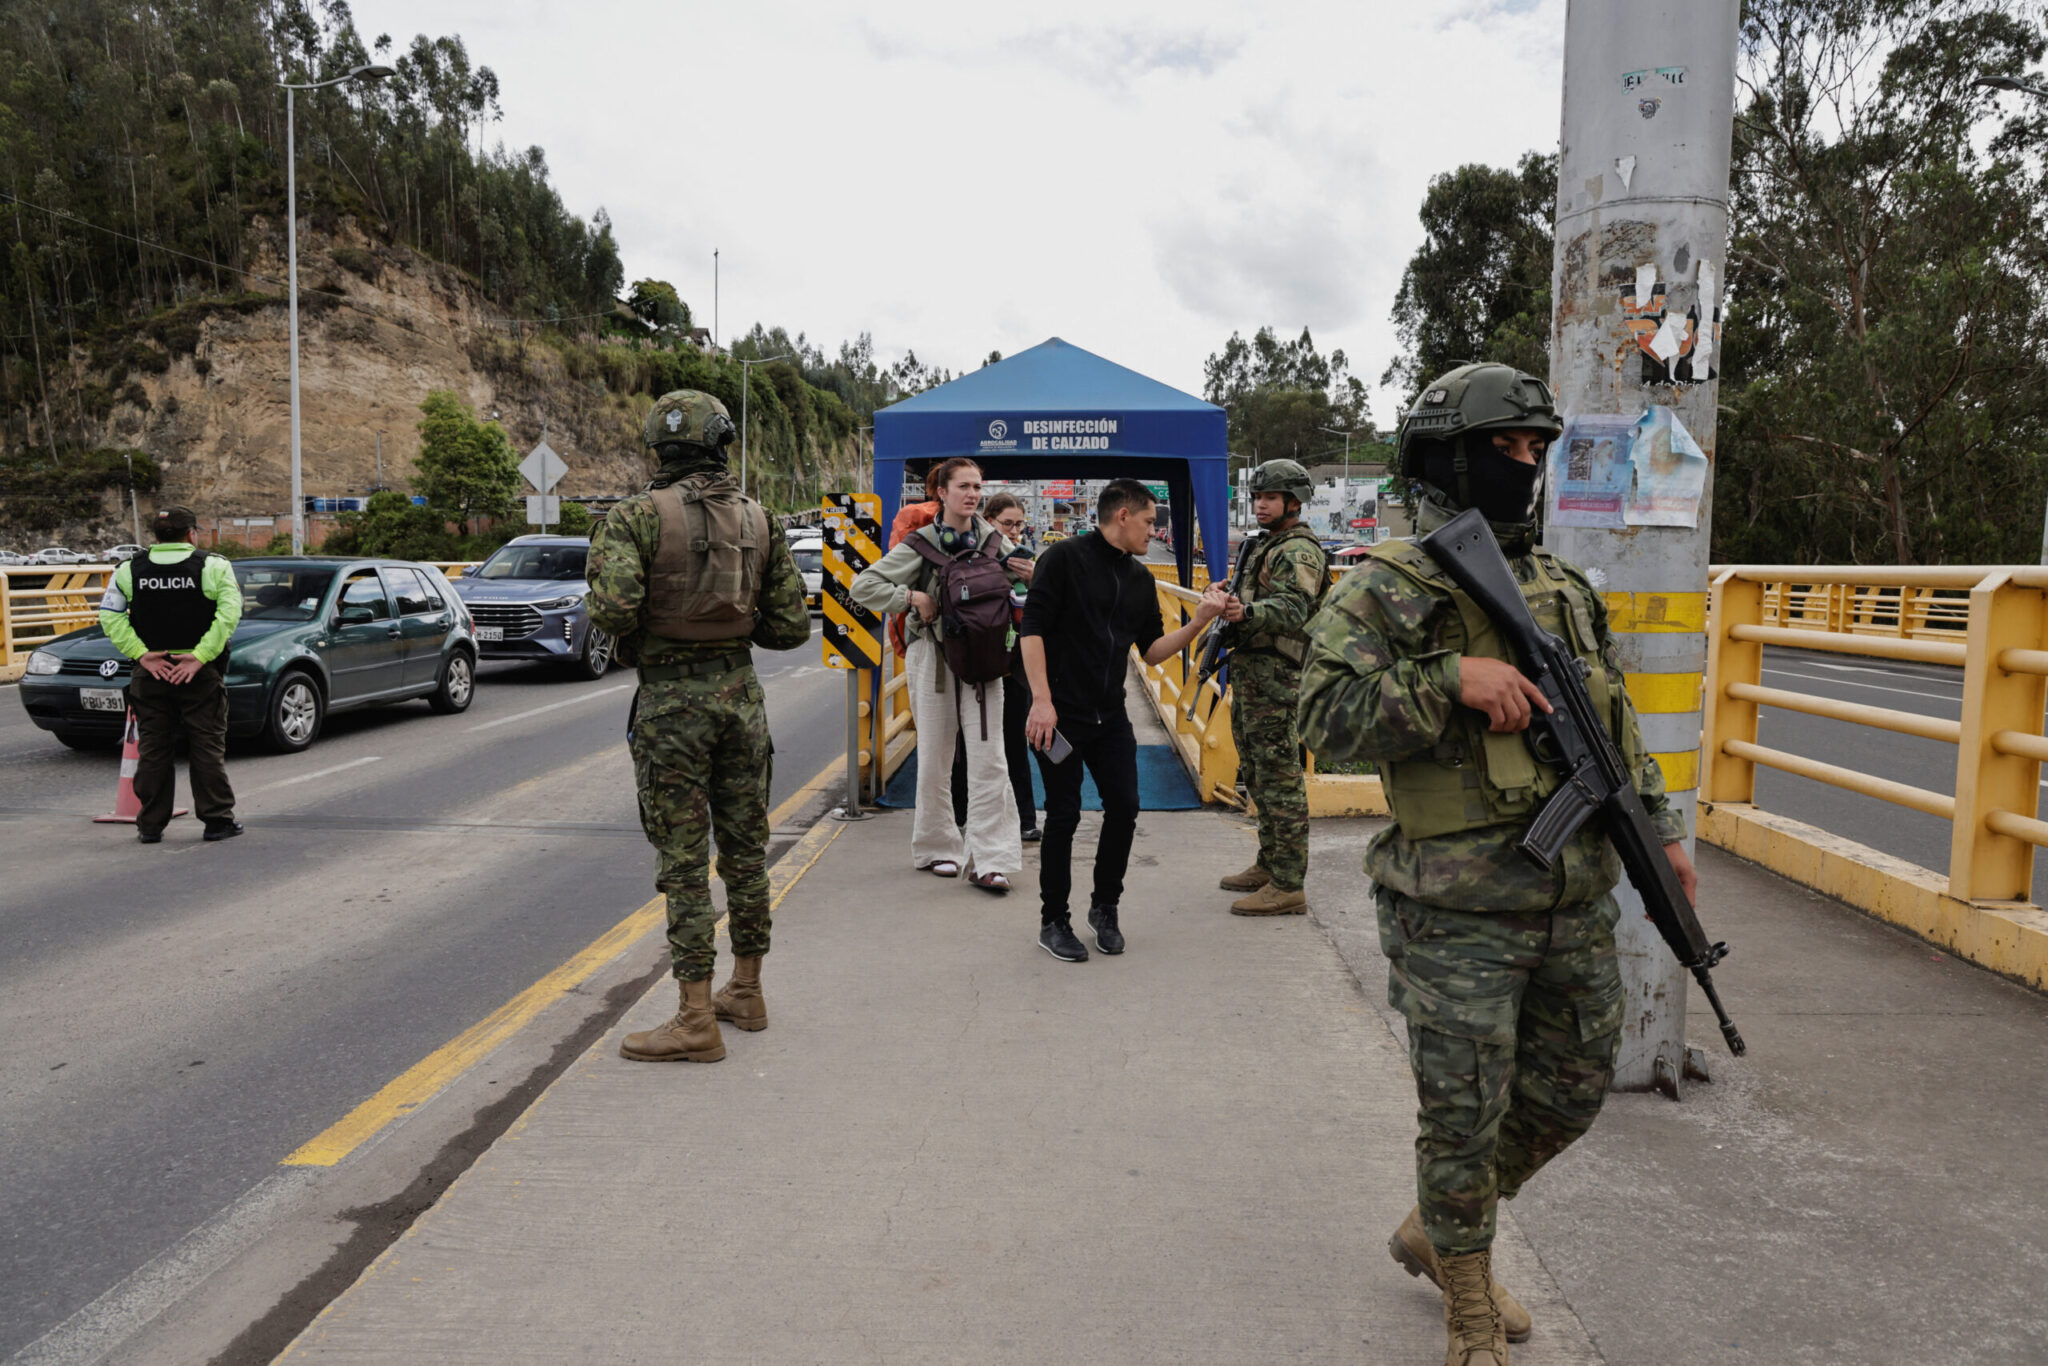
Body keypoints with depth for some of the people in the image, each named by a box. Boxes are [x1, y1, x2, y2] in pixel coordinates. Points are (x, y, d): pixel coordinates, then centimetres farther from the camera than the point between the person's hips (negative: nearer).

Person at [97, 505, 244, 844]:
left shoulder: (129, 571, 6)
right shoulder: (214, 566, -2)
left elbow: (110, 616, -3)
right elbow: (228, 613, -14)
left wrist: (142, 654, -7)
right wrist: (200, 655, -17)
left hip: (150, 674, 2)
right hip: (201, 675, -2)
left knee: (152, 750, 8)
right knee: (207, 747, 3)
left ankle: (151, 825, 12)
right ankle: (217, 819, 5)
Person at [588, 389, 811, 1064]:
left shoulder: (637, 515, -9)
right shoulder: (758, 519, 6)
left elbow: (612, 607, -22)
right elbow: (791, 625, 4)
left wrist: (631, 641, -1)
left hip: (671, 701, -5)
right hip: (741, 692, 5)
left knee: (684, 861, 0)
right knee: (745, 846, 15)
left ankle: (696, 1020, 4)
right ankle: (746, 991, 27)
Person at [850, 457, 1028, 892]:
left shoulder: (993, 541, 7)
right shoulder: (921, 545, -2)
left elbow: (1018, 573, 22)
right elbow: (862, 586, -4)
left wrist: (1028, 575, -2)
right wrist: (912, 598, -14)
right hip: (933, 657, -2)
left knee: (989, 759, -6)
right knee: (934, 760, 5)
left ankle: (990, 860, -5)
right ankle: (937, 848, 22)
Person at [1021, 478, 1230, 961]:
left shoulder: (1140, 579, 12)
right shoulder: (1065, 558, -8)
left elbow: (1153, 651, 12)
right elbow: (1033, 630, -13)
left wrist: (1200, 620, -2)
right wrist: (1042, 700, -20)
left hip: (1110, 715, 6)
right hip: (1060, 713, -6)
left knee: (1124, 807, 3)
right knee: (1064, 816, -1)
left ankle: (1105, 906, 24)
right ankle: (1053, 922, 14)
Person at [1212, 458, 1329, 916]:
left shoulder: (1299, 550, -12)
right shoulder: (1266, 546, 21)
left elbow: (1292, 608, -29)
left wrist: (1247, 613, -44)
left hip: (1276, 677, -11)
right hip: (1251, 673, 11)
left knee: (1280, 778, -9)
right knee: (1257, 773, 17)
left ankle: (1288, 886, -7)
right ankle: (1269, 865, 29)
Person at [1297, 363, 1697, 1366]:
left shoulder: (1564, 586, 12)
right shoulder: (1389, 590, -9)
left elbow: (1616, 723, 20)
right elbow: (1324, 714, -20)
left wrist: (1659, 826, 14)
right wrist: (1452, 679, -26)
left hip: (1575, 905, 7)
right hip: (1460, 915, -7)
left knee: (1568, 1092, 18)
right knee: (1465, 1115, 3)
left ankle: (1431, 1231, 39)